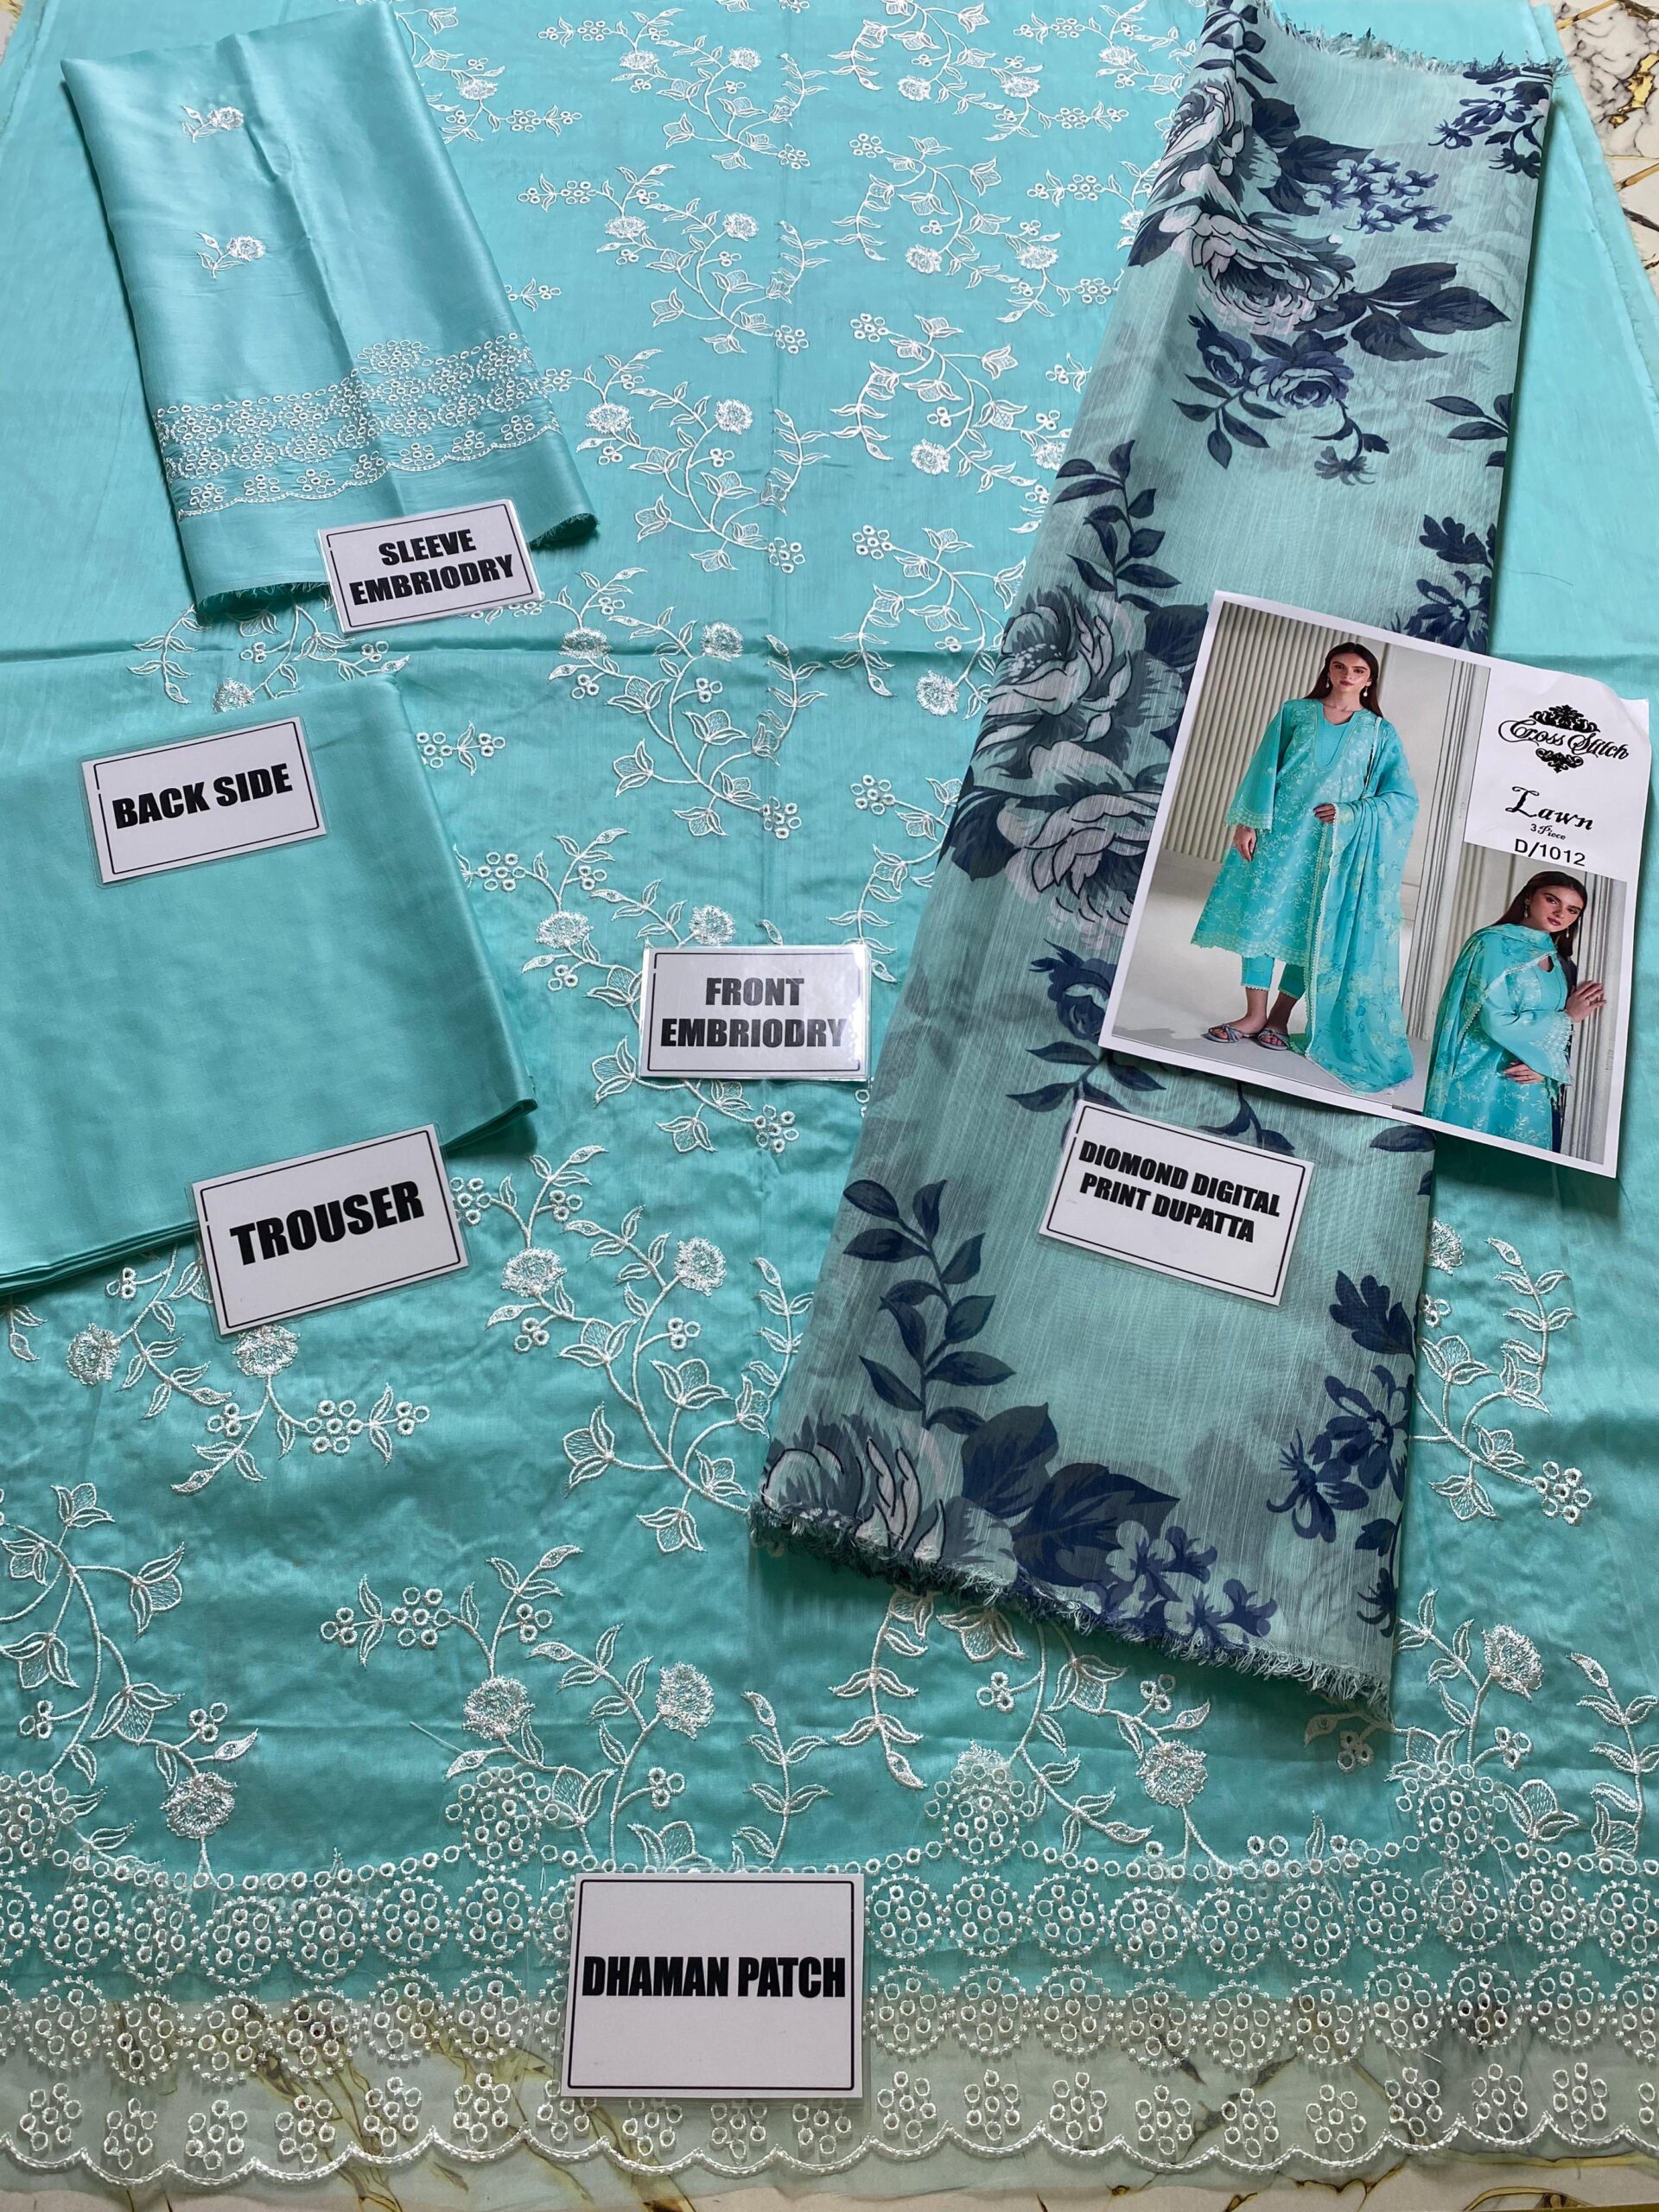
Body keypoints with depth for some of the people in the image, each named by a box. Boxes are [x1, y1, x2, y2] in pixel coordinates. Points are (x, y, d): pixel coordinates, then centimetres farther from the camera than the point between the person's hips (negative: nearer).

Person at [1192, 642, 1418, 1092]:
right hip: (1279, 834, 1)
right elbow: (1265, 769, 3)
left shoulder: (1380, 732, 5)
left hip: (1334, 846, 0)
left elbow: (1403, 798, 1)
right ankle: (1254, 1016, 3)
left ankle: (1279, 1016, 12)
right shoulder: (1295, 712, 8)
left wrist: (1350, 812, -11)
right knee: (1260, 915, -4)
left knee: (1315, 931, 1)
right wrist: (1249, 822, -8)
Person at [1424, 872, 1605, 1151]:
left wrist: (1547, 1066, -11)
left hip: (1533, 1095, 6)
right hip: (1481, 1089, -6)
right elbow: (1497, 1023, -16)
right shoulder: (1494, 943, -6)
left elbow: (1563, 1040, 12)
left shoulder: (1563, 966, 13)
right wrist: (1567, 1017, -4)